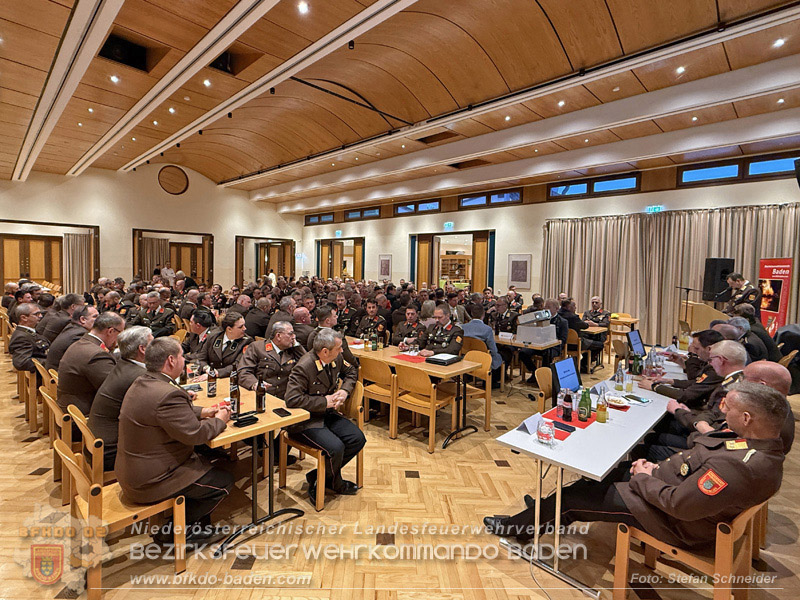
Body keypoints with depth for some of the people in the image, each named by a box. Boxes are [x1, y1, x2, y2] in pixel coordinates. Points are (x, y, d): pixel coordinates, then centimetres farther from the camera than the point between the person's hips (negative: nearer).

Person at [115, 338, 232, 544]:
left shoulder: (142, 383, 3)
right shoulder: (168, 394, -31)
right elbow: (194, 433, -26)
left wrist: (202, 412, 8)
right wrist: (219, 420, -7)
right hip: (149, 482, -10)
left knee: (205, 464, 21)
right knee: (223, 481, -2)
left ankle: (198, 525, 26)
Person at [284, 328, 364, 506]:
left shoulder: (336, 359, -2)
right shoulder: (304, 367, -24)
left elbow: (351, 371, 19)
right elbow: (292, 399, -29)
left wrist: (345, 390, -2)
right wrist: (325, 401, -23)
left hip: (328, 414, 8)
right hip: (306, 420, -8)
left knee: (358, 439, -6)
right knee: (335, 448, -27)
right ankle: (335, 483, 7)